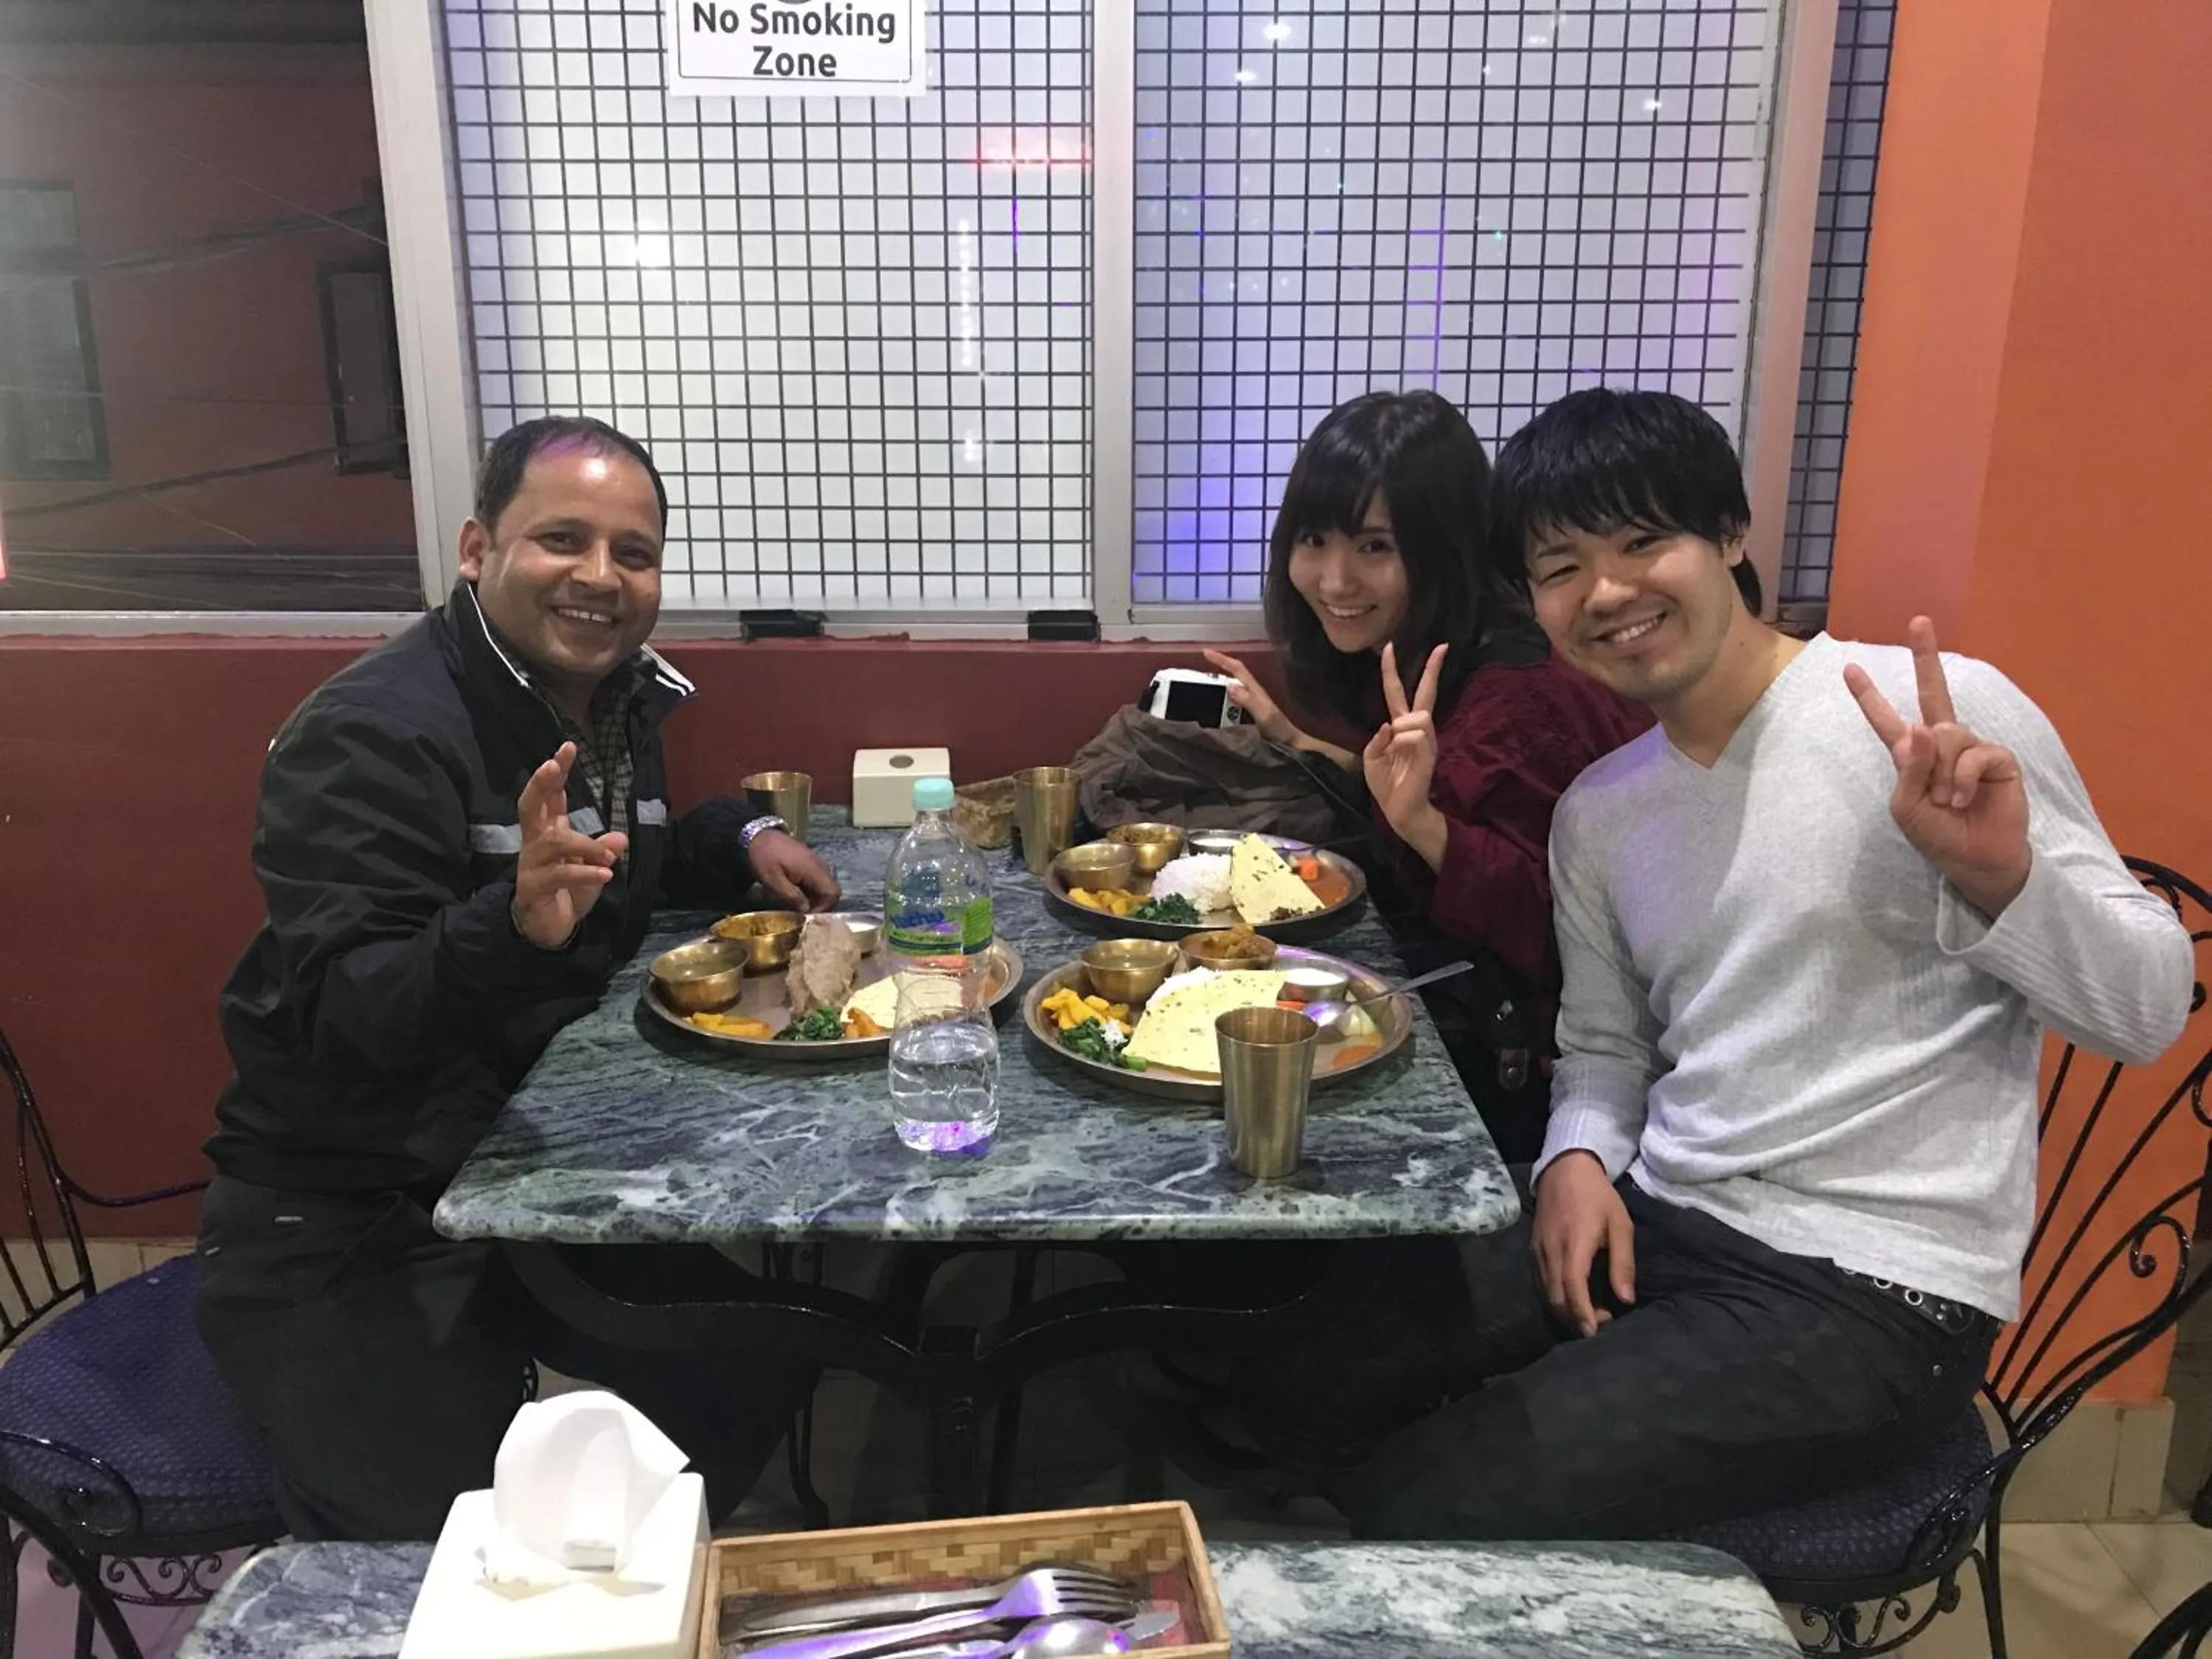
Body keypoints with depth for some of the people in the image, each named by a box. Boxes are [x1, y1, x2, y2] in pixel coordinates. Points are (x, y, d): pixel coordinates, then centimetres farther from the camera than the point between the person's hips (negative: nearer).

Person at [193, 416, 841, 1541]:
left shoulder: (618, 700, 4)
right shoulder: (374, 733, -22)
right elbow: (342, 1014, -29)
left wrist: (743, 841, 4)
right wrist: (516, 926, -48)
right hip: (344, 1240, -7)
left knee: (757, 1374, 7)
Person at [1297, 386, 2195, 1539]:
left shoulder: (1942, 717, -10)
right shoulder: (1593, 814, 10)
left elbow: (2148, 1011, -8)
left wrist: (1999, 875, -27)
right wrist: (1579, 1154, -2)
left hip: (1870, 1296, -6)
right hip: (1648, 1224, 6)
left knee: (1417, 1508, -20)